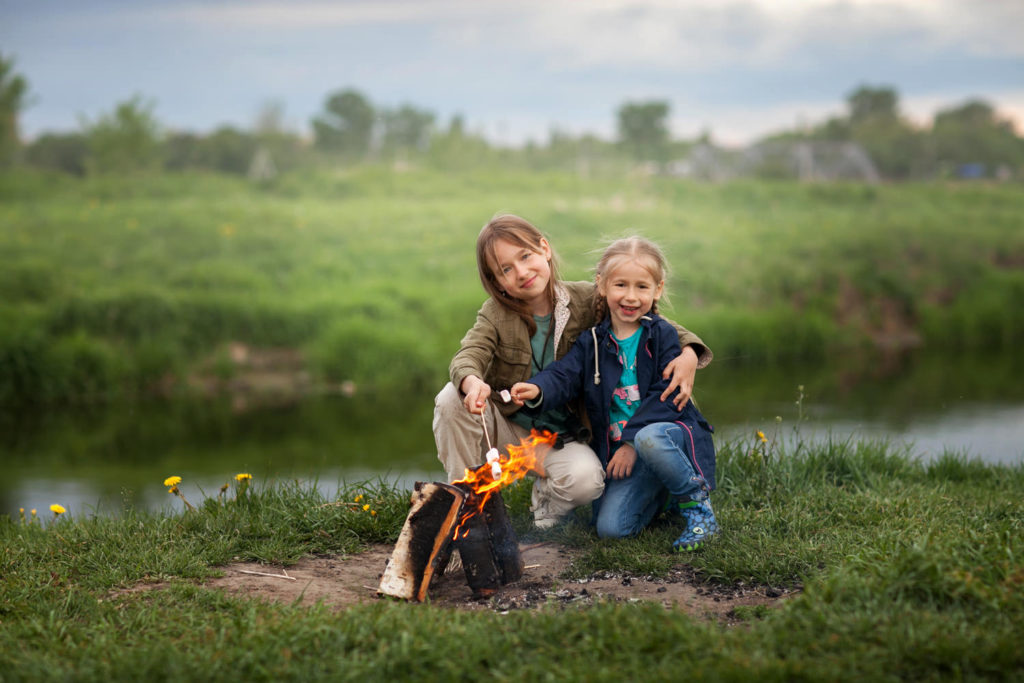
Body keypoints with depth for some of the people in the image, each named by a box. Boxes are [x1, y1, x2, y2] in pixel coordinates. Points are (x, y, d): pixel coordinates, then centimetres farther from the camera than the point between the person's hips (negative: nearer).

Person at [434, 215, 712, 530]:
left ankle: (548, 497, 6)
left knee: (586, 478, -33)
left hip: (560, 437, -1)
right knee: (452, 398, -27)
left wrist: (689, 353, -26)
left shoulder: (586, 301, -10)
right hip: (506, 426, 1)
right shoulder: (495, 315, -10)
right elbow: (467, 357, -27)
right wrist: (472, 382, -52)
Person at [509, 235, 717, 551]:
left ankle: (694, 499, -12)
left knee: (650, 439, -40)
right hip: (620, 449, 4)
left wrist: (632, 440, -18)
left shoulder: (662, 336, -2)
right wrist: (537, 391, -29)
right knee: (610, 528, -13)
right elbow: (563, 374, -6)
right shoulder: (591, 344, 9)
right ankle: (660, 492, 18)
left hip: (671, 429, -4)